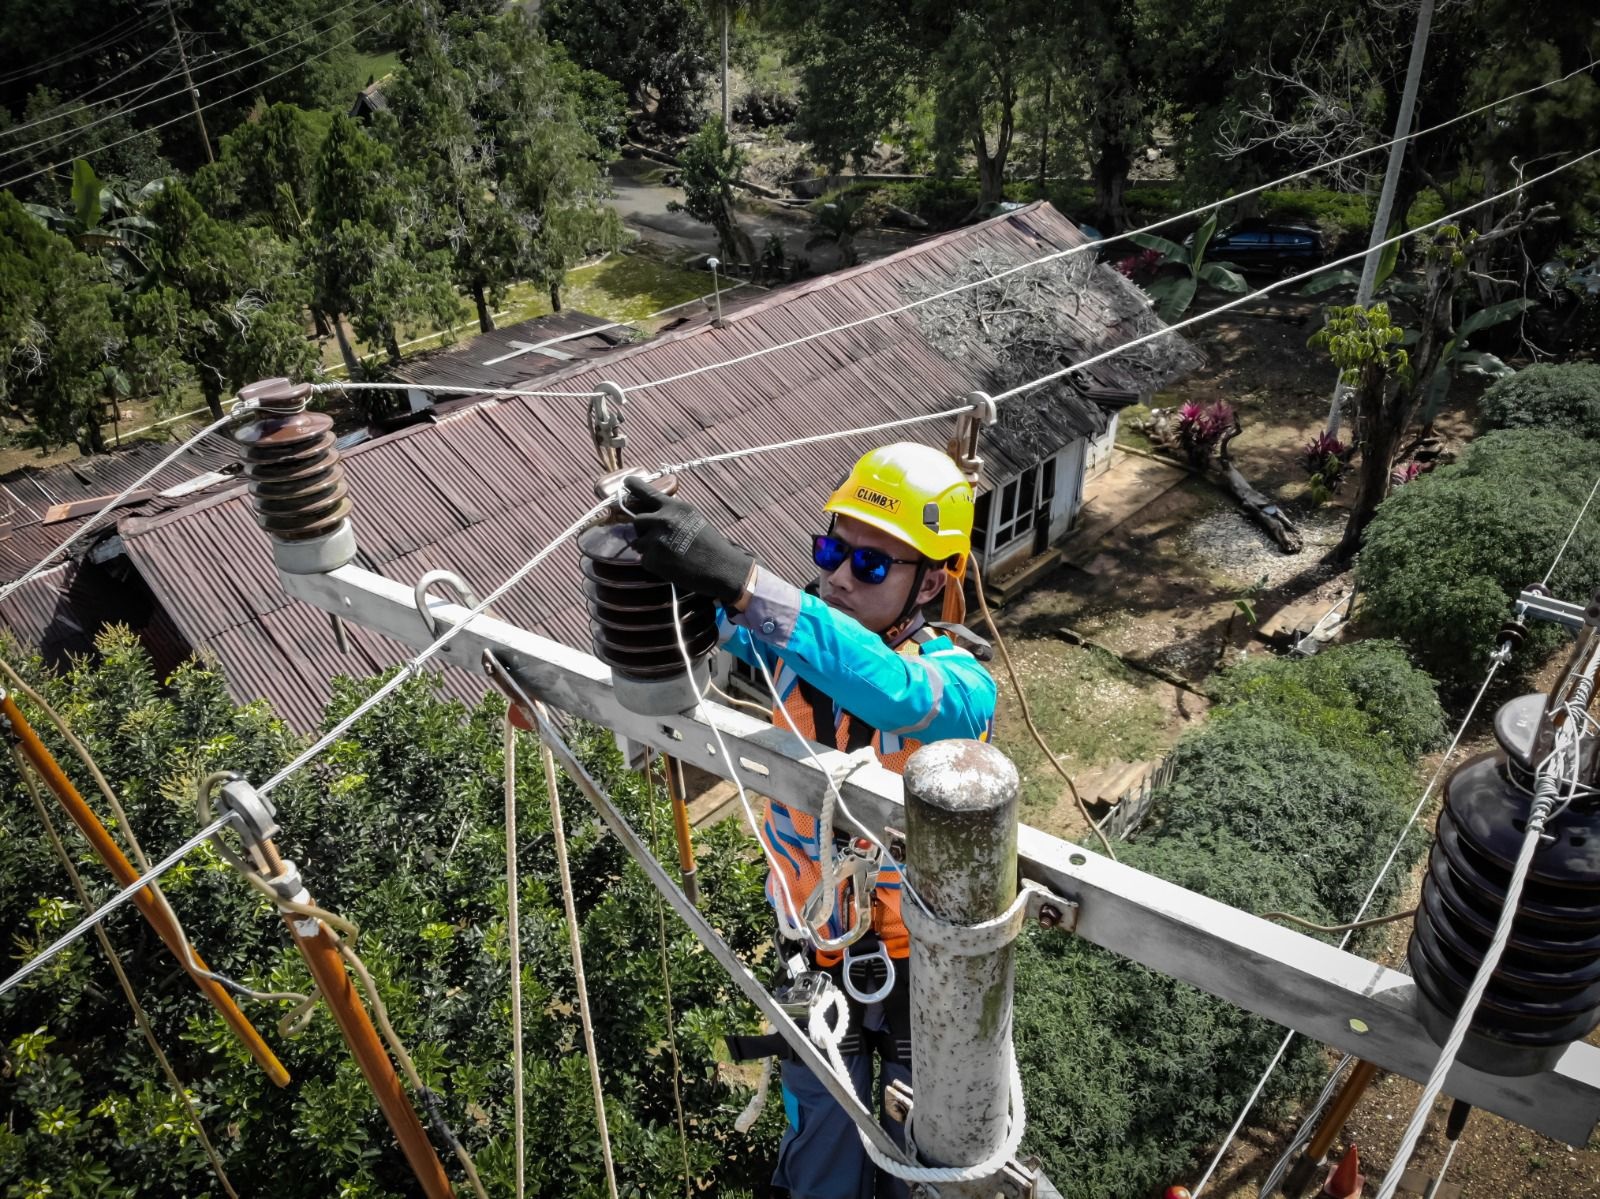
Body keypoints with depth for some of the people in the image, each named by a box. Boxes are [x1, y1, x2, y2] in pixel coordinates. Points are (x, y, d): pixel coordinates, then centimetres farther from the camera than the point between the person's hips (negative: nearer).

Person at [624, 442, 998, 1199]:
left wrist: (738, 580, -62)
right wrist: (643, 541, -45)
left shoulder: (957, 686, -29)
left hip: (924, 959, -2)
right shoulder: (791, 638, -16)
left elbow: (890, 690, -51)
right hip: (812, 945, 3)